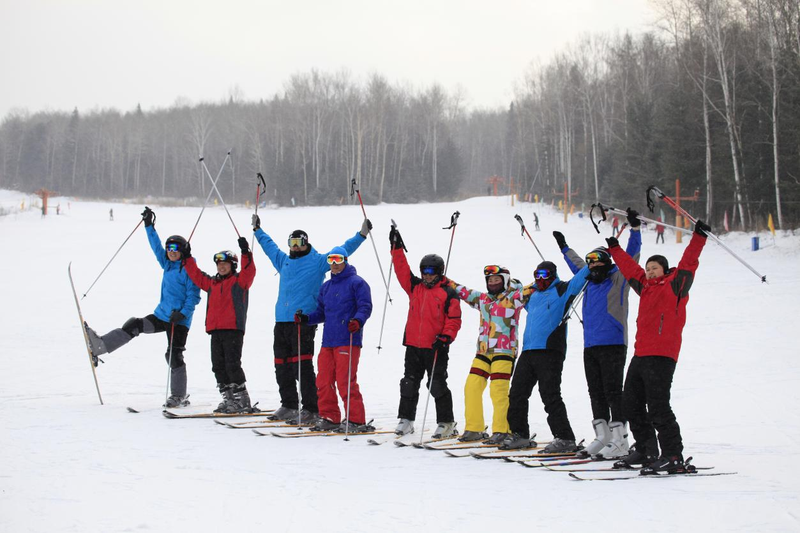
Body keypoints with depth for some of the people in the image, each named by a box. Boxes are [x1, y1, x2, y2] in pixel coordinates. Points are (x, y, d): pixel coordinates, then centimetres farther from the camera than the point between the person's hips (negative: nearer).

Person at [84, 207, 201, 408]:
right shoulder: (167, 265, 10)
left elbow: (193, 296, -16)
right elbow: (156, 246, 17)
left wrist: (183, 313, -26)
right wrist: (149, 225, 14)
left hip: (179, 319, -7)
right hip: (161, 315, 7)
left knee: (174, 356, -5)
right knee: (133, 326, -6)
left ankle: (179, 396, 3)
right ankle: (100, 346, -12)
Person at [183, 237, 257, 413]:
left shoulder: (239, 280, 1)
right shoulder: (212, 283, 19)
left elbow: (249, 271, -16)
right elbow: (196, 275, 25)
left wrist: (246, 253, -27)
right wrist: (187, 258, 19)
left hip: (233, 329, -7)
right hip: (215, 331, 7)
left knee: (232, 364, -10)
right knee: (218, 366, 7)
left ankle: (242, 400, -5)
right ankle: (229, 400, 13)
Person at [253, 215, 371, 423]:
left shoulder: (318, 261, 4)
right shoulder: (284, 260, 21)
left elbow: (343, 250, 1)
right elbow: (269, 246, 38)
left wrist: (361, 234, -5)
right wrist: (258, 229, 48)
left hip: (304, 322, -7)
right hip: (282, 321, 7)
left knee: (302, 366, -12)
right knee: (282, 367, 11)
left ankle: (311, 409, -9)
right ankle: (288, 405, 24)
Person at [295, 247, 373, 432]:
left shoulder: (356, 282, -2)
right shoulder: (326, 286, 21)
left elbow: (365, 307, -10)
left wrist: (358, 321, -29)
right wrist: (306, 318, 8)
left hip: (348, 341, -8)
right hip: (328, 341, 8)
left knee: (345, 381, -10)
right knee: (324, 380, 6)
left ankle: (355, 420, -3)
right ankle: (329, 417, 17)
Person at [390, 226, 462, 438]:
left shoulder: (448, 293, -3)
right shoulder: (415, 287, 12)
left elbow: (454, 319, -6)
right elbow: (402, 270, 10)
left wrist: (446, 336, -19)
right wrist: (397, 248, 4)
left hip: (435, 347, -5)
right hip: (413, 345, 5)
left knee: (437, 385, -3)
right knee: (409, 383, 8)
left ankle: (446, 423, 3)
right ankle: (406, 420, 15)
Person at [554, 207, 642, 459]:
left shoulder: (618, 279, 0)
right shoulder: (590, 282, 18)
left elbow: (630, 256, -8)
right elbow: (577, 265, 35)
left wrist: (635, 229, -16)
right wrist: (564, 247, 46)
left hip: (613, 345, -7)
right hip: (590, 346, 7)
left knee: (612, 392, -9)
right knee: (596, 393, 8)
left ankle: (619, 440, -9)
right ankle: (602, 437, 13)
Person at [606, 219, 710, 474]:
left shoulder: (674, 285, -1)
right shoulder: (646, 287, 18)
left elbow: (688, 263, -11)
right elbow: (629, 268, 32)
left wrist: (698, 237, -18)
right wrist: (614, 249, 40)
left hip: (662, 356, -9)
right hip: (641, 355, 9)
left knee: (657, 407, -13)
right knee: (631, 403, 14)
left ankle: (673, 457, -10)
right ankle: (646, 450, 25)